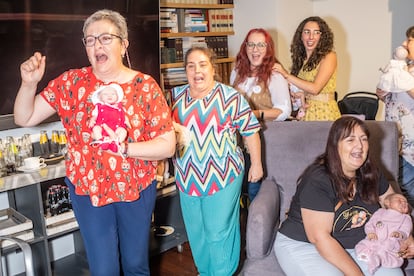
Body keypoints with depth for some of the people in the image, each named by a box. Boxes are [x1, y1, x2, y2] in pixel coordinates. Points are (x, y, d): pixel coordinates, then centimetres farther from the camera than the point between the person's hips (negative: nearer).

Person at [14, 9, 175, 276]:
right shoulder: (71, 82, -6)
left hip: (136, 189, 0)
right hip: (87, 188, 1)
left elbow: (168, 145, -13)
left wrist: (123, 147, -27)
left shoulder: (145, 86, -11)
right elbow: (25, 118, -2)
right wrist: (29, 83, -19)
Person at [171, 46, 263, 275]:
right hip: (188, 178, 5)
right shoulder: (176, 96, 4)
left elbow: (250, 130, -3)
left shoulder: (230, 97, -8)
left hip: (223, 177, -4)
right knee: (196, 231, 17)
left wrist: (256, 163, -1)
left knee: (219, 231, 1)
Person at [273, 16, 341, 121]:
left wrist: (286, 75, -13)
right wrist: (293, 95, -7)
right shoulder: (300, 58, 10)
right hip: (303, 113, 4)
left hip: (324, 114, -4)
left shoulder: (329, 56, -6)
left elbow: (315, 88, -16)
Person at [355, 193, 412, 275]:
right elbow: (369, 224, 16)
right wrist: (370, 232, -6)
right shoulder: (380, 212, 21)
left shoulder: (406, 218, 19)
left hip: (390, 246, -1)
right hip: (372, 241, 2)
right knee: (360, 247, -18)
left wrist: (399, 234, -20)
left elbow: (405, 232, 4)